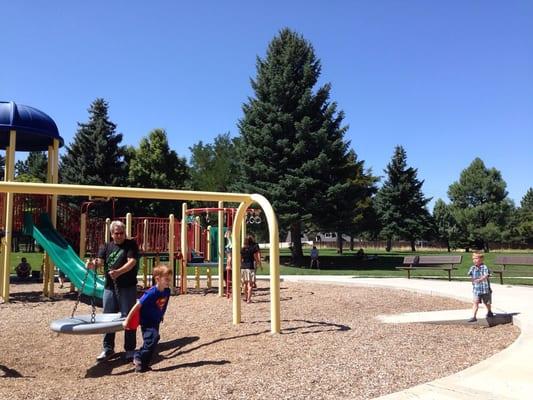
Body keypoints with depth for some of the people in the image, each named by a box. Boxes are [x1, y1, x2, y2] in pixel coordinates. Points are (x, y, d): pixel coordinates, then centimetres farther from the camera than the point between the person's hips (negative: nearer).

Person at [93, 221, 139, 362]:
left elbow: (132, 261, -14)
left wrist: (119, 272, -30)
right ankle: (108, 348, 24)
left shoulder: (131, 244, -1)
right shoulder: (106, 247, 11)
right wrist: (93, 263, -26)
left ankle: (130, 350, 10)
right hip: (110, 287, 4)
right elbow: (100, 261, -1)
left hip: (128, 287, -4)